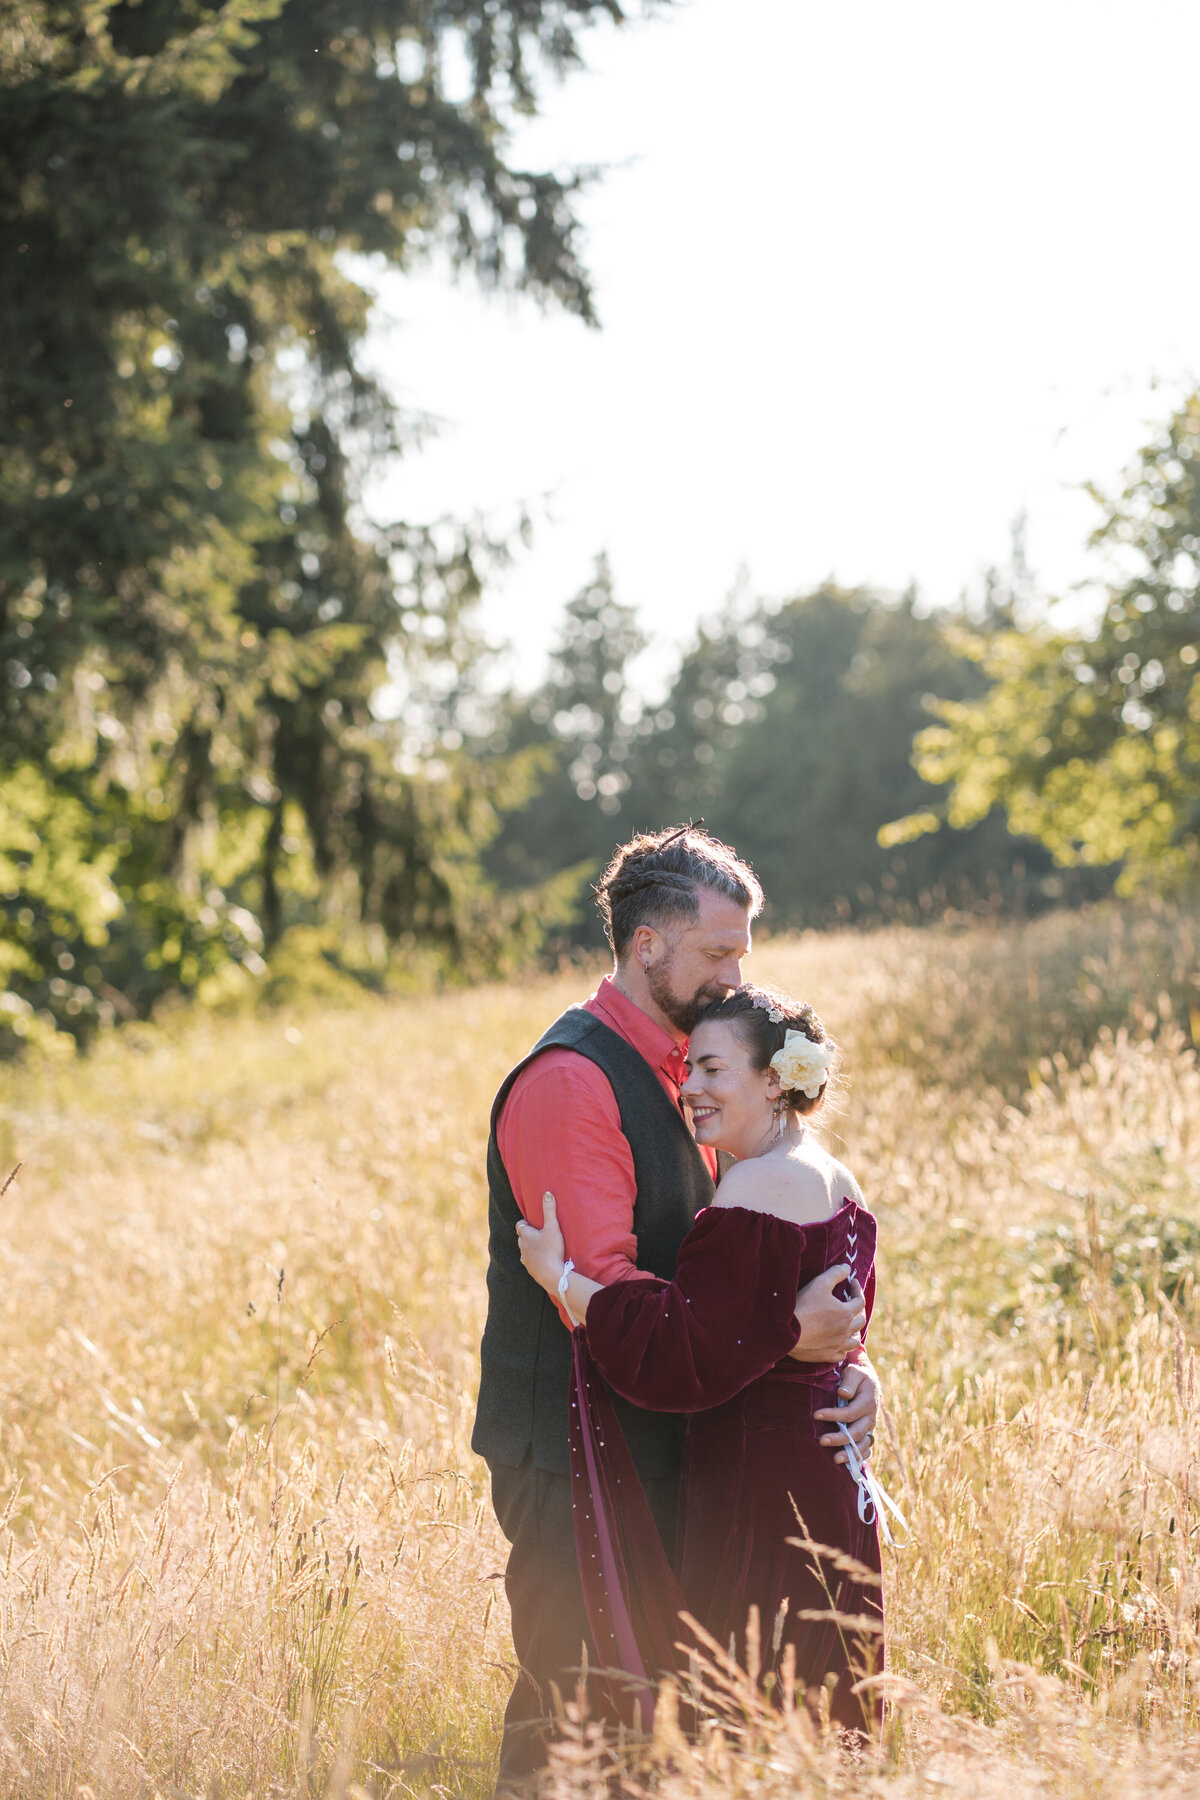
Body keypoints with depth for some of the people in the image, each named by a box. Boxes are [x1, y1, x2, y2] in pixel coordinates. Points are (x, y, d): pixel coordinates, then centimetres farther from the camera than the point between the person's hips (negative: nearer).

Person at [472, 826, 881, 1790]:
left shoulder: (678, 1076, 14)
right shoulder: (568, 1081, -16)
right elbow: (601, 1295, -24)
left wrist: (849, 1355, -4)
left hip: (658, 1450, 9)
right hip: (571, 1463, -9)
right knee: (573, 1708, -4)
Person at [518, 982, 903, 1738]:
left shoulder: (754, 1194, -18)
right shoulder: (836, 1183, 12)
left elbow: (687, 1355, -22)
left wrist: (563, 1279, -19)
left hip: (757, 1491, -10)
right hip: (830, 1474, 10)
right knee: (815, 1710, 16)